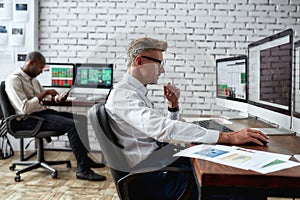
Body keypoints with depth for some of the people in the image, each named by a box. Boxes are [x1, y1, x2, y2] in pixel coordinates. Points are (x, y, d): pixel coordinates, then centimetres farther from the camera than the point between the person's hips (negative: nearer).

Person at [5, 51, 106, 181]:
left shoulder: (32, 79, 17)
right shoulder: (13, 80, -12)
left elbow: (46, 96, 29)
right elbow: (24, 108, -24)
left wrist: (57, 98, 7)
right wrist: (44, 94, -17)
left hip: (43, 112, 10)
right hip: (29, 119, -10)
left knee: (81, 119, 6)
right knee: (73, 125, -26)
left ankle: (84, 158, 13)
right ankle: (82, 169, -22)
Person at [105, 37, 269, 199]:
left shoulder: (136, 92, 16)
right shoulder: (123, 94, -16)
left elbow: (163, 129, 21)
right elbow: (163, 130, -31)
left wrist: (173, 104, 3)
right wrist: (228, 137, -32)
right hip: (150, 176, -9)